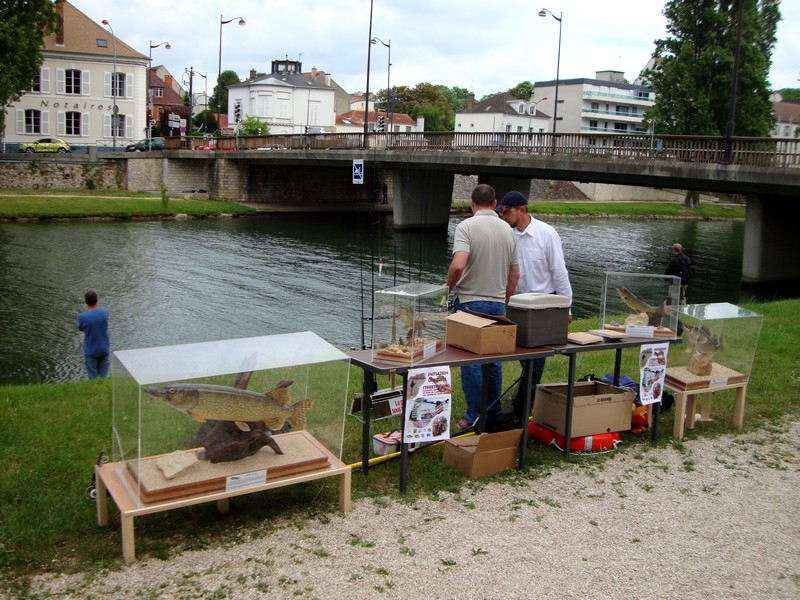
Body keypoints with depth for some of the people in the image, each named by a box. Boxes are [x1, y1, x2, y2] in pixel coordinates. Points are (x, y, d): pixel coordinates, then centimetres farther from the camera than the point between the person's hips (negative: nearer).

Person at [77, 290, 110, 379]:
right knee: (103, 375, 16)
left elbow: (80, 328, -1)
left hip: (91, 351, -2)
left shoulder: (82, 317, -23)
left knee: (93, 376, 13)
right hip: (104, 349, 2)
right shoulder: (105, 311, -15)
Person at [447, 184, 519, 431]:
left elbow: (458, 264, -26)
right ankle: (494, 411, 24)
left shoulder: (466, 226, -12)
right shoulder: (507, 230, 7)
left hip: (470, 302, -5)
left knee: (471, 361, 1)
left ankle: (474, 417, 5)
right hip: (498, 303, 5)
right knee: (494, 360, 15)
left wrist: (449, 286, -6)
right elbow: (515, 274, 11)